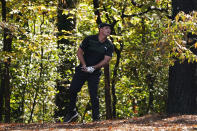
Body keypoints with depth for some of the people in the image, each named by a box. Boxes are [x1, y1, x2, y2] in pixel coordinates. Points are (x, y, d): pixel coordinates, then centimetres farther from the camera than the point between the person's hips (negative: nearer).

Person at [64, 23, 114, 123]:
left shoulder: (109, 46, -2)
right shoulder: (89, 39, -5)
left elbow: (106, 60, -9)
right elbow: (79, 52, -2)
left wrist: (93, 68, -20)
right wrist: (84, 65, -14)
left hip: (95, 72, -1)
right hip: (82, 69, 1)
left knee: (93, 95, -11)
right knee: (72, 90, -1)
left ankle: (96, 118, -4)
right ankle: (72, 112, 17)